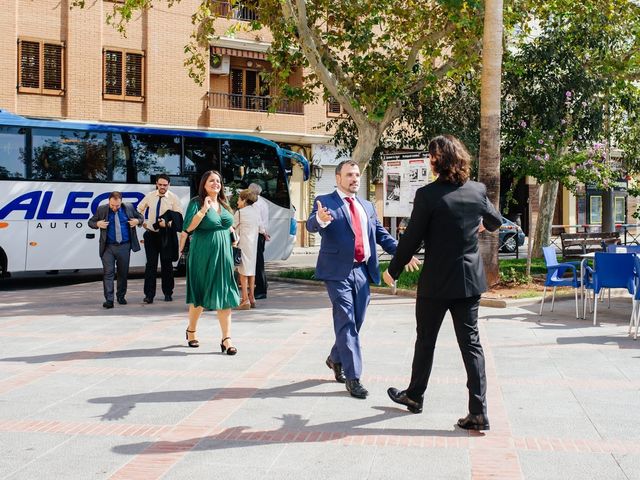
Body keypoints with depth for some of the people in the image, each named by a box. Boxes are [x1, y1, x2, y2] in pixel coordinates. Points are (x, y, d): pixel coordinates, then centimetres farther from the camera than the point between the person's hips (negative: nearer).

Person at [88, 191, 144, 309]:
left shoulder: (129, 208, 2)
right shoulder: (101, 210, -2)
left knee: (123, 272, 10)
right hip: (108, 247, -2)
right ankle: (109, 300, -9)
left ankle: (121, 296, 27)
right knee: (108, 273, -8)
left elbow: (141, 217, 17)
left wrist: (137, 221, -6)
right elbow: (91, 222, 9)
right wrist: (97, 224, -12)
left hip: (124, 246, 2)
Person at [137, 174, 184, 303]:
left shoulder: (173, 198, -6)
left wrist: (168, 224, -27)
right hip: (151, 234, 1)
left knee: (167, 264, 8)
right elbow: (139, 209, 18)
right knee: (151, 264, -2)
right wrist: (142, 222, 7)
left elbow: (179, 216, -12)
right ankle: (149, 294, 0)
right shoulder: (149, 196, 1)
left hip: (166, 235, -1)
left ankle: (168, 293, 19)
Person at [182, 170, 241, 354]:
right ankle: (191, 330, 30)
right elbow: (188, 227, -18)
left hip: (223, 255, 5)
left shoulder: (223, 204, 12)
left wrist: (233, 235, 12)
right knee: (200, 295, 7)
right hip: (203, 255, -5)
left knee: (224, 296, -2)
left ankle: (226, 339, -4)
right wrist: (203, 209, -24)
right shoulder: (197, 202, -6)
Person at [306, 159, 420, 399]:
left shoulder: (367, 206, 18)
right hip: (338, 272, -6)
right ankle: (352, 377, -5)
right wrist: (320, 220, -43)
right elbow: (311, 225, -18)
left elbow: (381, 233, 15)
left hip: (362, 271, 6)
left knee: (356, 322, 13)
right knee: (346, 322, -8)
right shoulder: (325, 202, -1)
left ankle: (335, 359, 36)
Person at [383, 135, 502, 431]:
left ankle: (415, 396, 33)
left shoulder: (428, 195, -15)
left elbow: (411, 238, -11)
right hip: (470, 279, 4)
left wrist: (393, 270, 3)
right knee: (470, 342, 5)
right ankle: (478, 412, -1)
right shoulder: (478, 191, 0)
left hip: (436, 281, -4)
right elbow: (495, 221, 19)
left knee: (426, 340, 15)